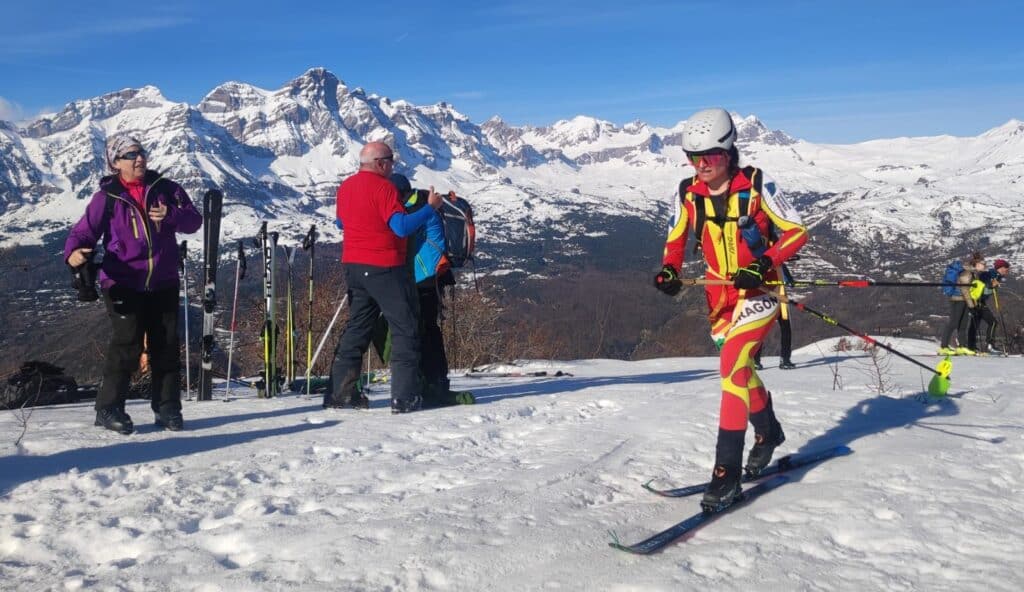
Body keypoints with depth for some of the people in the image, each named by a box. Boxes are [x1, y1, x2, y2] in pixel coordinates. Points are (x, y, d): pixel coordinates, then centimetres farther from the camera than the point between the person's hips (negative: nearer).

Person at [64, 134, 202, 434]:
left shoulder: (166, 189, 5)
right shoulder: (107, 197, -1)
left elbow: (194, 220, 0)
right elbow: (84, 231, -4)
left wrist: (170, 215, -19)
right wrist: (74, 252, -25)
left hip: (163, 284, 3)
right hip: (123, 285, -3)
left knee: (166, 346, 7)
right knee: (126, 345, -9)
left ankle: (167, 407, 18)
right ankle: (109, 408, 4)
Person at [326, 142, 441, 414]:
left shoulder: (345, 187, 11)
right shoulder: (383, 187, -14)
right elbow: (402, 227, -21)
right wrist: (430, 208, -12)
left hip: (353, 266, 8)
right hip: (384, 268, -8)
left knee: (357, 327, 16)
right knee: (405, 329, -1)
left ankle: (340, 392, 16)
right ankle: (404, 397, -5)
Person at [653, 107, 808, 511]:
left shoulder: (756, 185, -15)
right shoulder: (688, 193, -3)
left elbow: (796, 231, -10)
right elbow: (676, 239, 9)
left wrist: (764, 263, -26)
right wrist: (669, 270, -11)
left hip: (759, 288, -5)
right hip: (720, 293, 6)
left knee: (732, 365, -21)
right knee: (740, 369, 17)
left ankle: (727, 471, -17)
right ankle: (768, 433, 45)